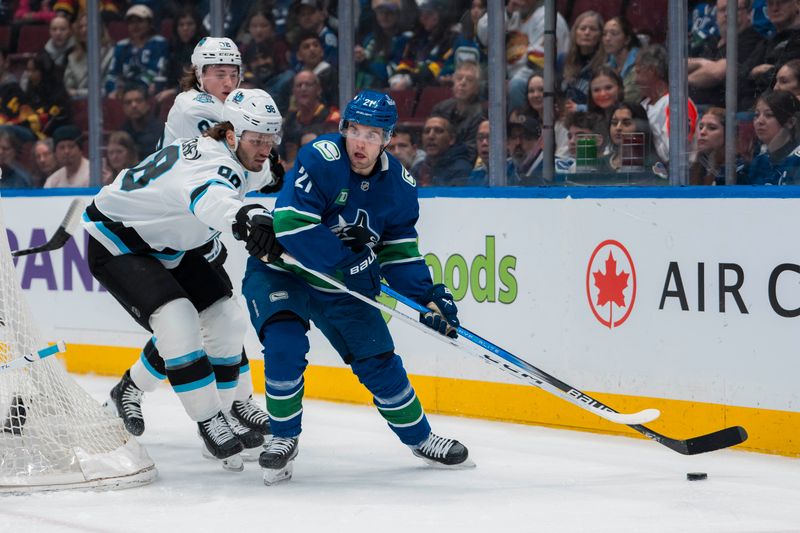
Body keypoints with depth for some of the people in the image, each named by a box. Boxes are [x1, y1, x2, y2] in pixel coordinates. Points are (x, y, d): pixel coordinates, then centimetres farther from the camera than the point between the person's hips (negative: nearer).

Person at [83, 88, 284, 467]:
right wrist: (246, 217, -81)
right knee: (177, 322, -25)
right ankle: (209, 421, -14)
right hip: (116, 241, -10)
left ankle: (223, 411, 19)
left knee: (226, 321, 5)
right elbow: (209, 196, -63)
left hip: (167, 243, 10)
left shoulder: (237, 159, -5)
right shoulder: (211, 162, -35)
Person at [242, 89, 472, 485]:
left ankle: (419, 437, 27)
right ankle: (283, 437, -4)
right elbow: (290, 226, -31)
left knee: (378, 361, 4)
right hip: (279, 272, -4)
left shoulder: (399, 186, -6)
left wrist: (428, 297, -11)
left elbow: (400, 252, 3)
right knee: (285, 345, -26)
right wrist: (348, 256, -31)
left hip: (343, 287, 5)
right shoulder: (321, 160, -24)